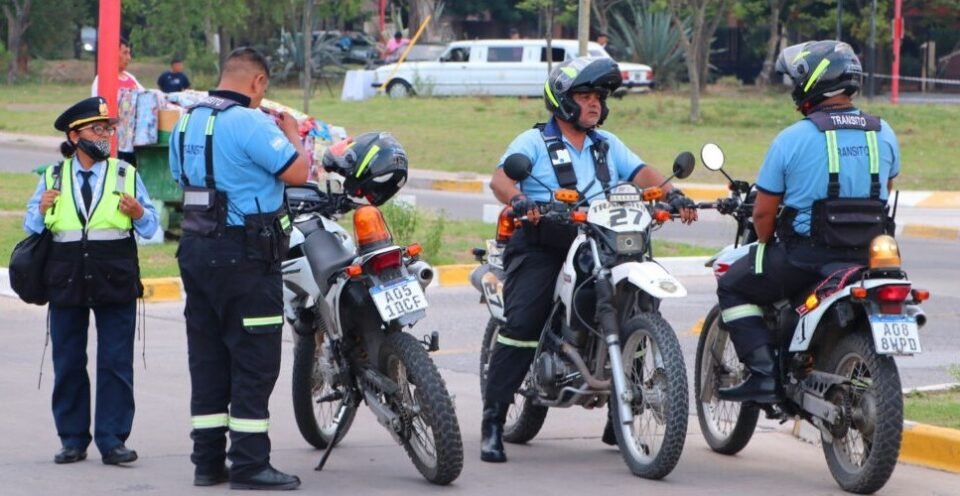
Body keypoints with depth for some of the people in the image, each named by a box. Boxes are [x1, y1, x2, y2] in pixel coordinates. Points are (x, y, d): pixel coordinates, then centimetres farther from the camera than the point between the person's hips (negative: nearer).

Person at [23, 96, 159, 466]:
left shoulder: (126, 175, 8)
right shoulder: (53, 177, 9)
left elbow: (150, 228, 6)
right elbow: (31, 226, 9)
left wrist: (138, 213, -15)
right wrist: (41, 209, -11)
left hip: (115, 281, -1)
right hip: (66, 281, 1)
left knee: (116, 364, -2)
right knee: (68, 363, 5)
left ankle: (112, 440, 2)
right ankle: (73, 439, 13)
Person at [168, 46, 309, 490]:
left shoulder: (187, 122, 11)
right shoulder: (250, 123, -16)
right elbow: (297, 172, -18)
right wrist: (292, 134, 2)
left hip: (195, 249, 8)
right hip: (245, 254, -8)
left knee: (207, 356, 11)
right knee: (254, 360, -3)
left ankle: (207, 460, 13)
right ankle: (249, 465, -4)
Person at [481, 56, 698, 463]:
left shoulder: (607, 146, 20)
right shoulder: (534, 142, 4)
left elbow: (641, 173, 6)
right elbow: (501, 177, -12)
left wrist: (672, 193, -14)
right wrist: (519, 199, -35)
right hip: (541, 245, -5)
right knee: (522, 323, -20)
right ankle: (493, 422, -16)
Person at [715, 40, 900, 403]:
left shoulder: (792, 139, -10)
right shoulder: (883, 134, 4)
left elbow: (763, 213, -7)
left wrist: (767, 246, 13)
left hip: (805, 254, -5)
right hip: (869, 256, 5)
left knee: (733, 287, 14)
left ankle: (763, 375, 0)